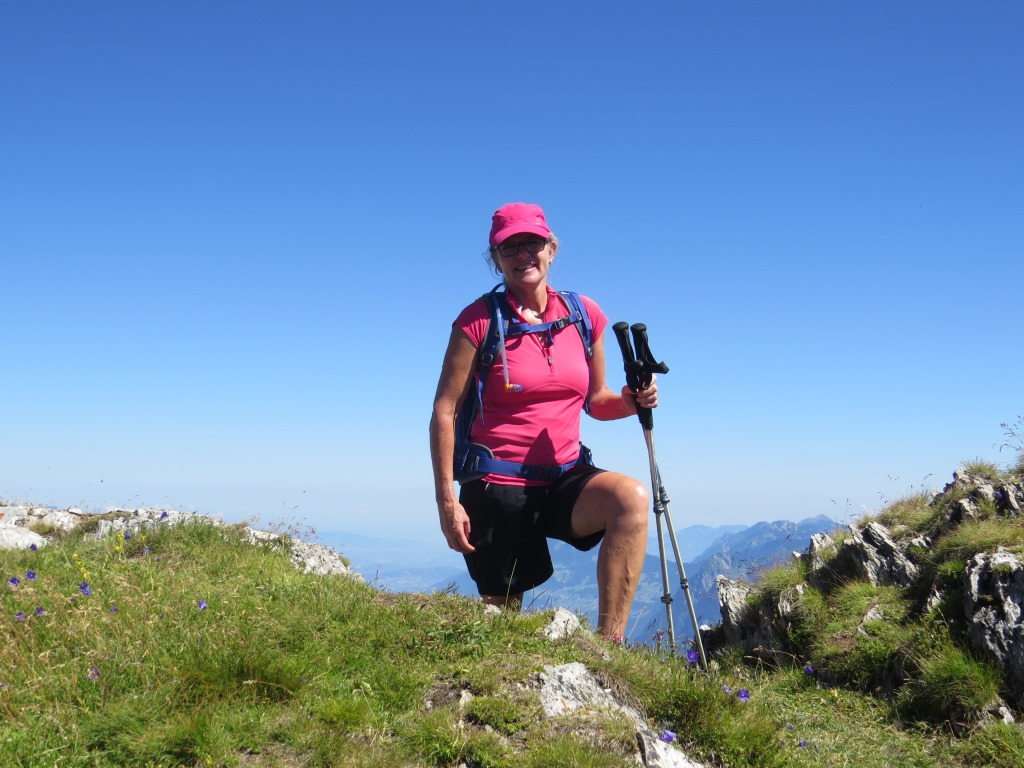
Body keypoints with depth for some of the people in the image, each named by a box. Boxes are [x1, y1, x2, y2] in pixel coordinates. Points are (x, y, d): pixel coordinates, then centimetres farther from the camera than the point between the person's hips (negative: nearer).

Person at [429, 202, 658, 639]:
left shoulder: (585, 316, 5)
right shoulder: (479, 321, -6)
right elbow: (445, 411, -7)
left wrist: (632, 401, -8)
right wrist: (447, 500, -13)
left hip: (564, 480, 3)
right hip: (496, 488, -2)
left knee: (631, 498, -28)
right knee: (501, 614, 4)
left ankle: (608, 645, -23)